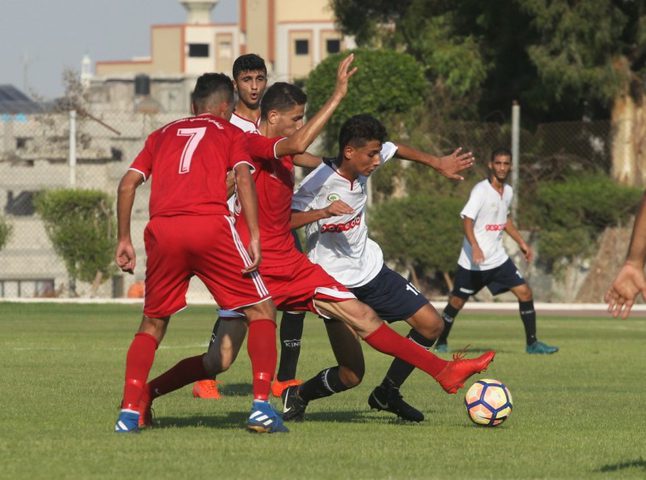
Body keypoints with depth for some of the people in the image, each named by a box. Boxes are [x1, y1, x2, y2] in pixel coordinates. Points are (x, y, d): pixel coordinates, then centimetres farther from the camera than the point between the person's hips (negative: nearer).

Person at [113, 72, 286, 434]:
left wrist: (124, 239, 21)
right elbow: (243, 176, 0)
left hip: (162, 229, 3)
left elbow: (128, 184, 18)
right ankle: (262, 407, -7)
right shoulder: (229, 133, 18)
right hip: (211, 226, -3)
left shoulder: (163, 134, 27)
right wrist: (254, 236, -6)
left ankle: (130, 412, 5)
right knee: (262, 311, 8)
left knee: (153, 323, 19)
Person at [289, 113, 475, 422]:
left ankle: (387, 394, 23)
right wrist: (322, 212, -40)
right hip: (335, 281, -8)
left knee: (431, 325, 6)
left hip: (370, 267, 8)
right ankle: (298, 395, 13)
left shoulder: (364, 166, -3)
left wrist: (439, 164, 16)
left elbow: (396, 150, 19)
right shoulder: (319, 183, -23)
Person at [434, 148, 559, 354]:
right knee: (457, 302, 3)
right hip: (473, 260, -6)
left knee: (525, 292, -5)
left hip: (498, 258, 6)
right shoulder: (481, 190, -15)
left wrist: (522, 243, 22)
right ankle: (441, 342, 24)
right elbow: (467, 220, -22)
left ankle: (532, 343, 1)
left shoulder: (508, 191, 7)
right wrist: (475, 248, -36)